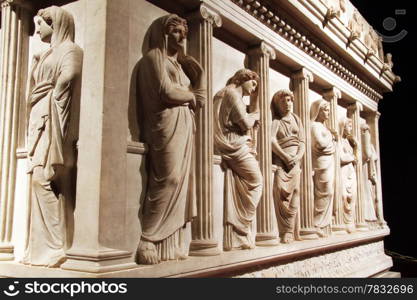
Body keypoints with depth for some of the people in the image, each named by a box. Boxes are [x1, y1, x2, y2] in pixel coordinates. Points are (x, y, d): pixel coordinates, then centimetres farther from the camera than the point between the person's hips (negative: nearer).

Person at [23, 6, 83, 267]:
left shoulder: (70, 49, 0)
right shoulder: (47, 54, 26)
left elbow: (69, 76, -19)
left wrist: (53, 97, -8)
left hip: (53, 121, -9)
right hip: (41, 122, 9)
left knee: (43, 179, -16)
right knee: (41, 181, 3)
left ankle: (57, 247, -14)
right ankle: (42, 247, 6)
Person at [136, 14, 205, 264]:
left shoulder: (179, 64, 26)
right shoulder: (154, 56, 3)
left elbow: (200, 100, 19)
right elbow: (167, 92, -12)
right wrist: (190, 95, 5)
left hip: (184, 127, 8)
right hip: (167, 126, -8)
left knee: (180, 183, 0)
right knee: (168, 180, -17)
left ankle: (172, 244, 1)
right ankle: (147, 242, -12)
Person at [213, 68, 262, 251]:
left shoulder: (223, 93, 25)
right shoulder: (232, 93, -5)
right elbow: (244, 122, -12)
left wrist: (250, 123, 11)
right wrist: (255, 116, 7)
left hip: (227, 148, 9)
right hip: (236, 146, -9)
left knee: (235, 194, 3)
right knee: (256, 181, -2)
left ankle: (233, 239, 2)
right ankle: (243, 234, 1)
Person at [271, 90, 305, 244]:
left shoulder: (296, 119, 21)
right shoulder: (275, 120, 9)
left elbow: (302, 142, 12)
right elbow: (271, 140, -7)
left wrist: (297, 157, -6)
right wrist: (285, 156, -14)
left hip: (295, 160, 3)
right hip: (279, 159, -3)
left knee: (294, 192, -11)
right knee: (281, 191, -18)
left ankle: (289, 232, -9)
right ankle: (287, 231, -14)